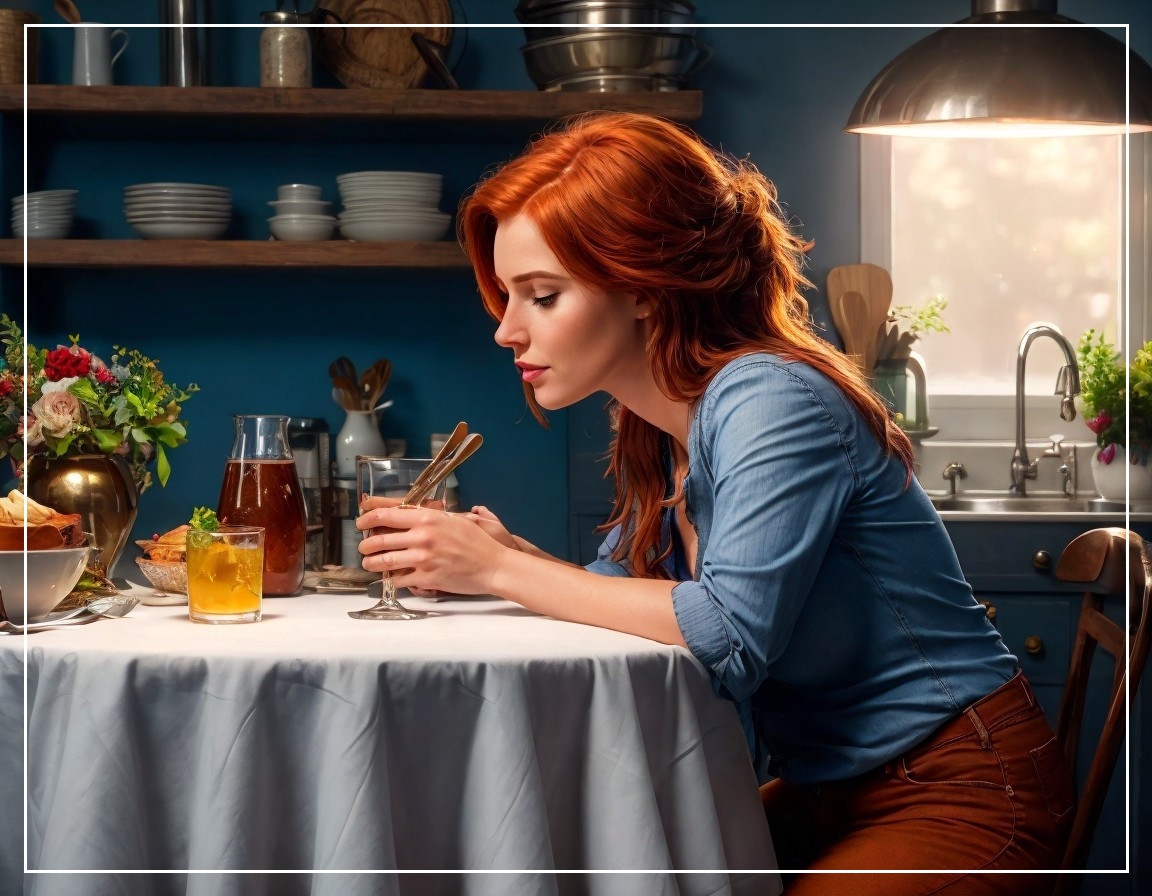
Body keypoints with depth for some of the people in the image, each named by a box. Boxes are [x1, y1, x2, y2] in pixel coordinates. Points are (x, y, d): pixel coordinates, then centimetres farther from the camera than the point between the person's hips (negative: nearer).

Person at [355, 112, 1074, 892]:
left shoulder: (772, 400, -21)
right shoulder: (656, 432, 6)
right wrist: (509, 552, -15)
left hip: (959, 791, -8)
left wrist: (503, 571, -25)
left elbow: (731, 631, -30)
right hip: (827, 792, 8)